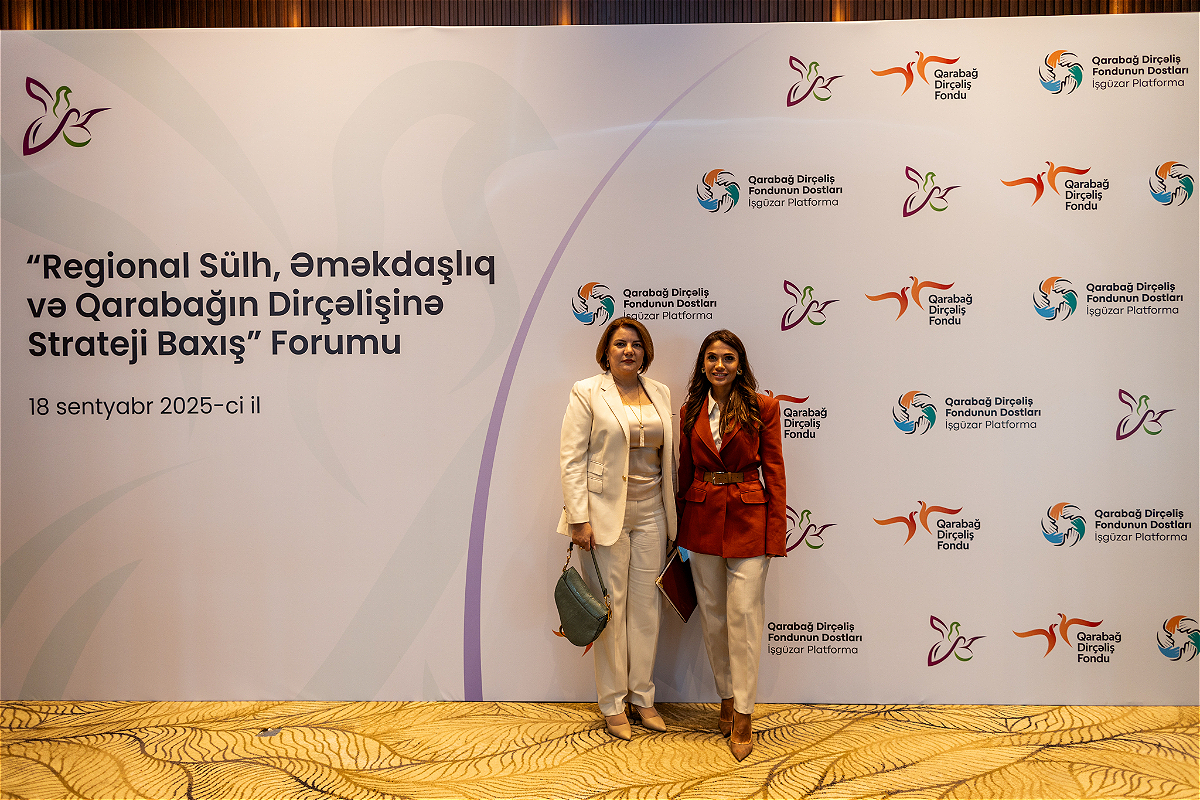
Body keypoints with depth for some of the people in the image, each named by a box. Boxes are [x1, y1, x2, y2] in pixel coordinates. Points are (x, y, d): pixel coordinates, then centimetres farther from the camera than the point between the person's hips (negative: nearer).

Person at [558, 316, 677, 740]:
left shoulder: (661, 393, 9)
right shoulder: (587, 393, -4)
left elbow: (668, 455, 14)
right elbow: (572, 458, -8)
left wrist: (671, 510, 13)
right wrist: (579, 518, -14)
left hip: (650, 512, 5)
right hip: (605, 512, -4)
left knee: (646, 604, 10)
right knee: (611, 607, 3)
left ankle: (642, 697, 26)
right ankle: (612, 705, 19)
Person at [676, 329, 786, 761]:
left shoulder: (762, 407, -3)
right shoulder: (690, 411, 7)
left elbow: (774, 471, -3)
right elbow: (685, 472, 11)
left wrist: (776, 532, -7)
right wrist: (681, 526, 11)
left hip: (748, 518, -3)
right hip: (702, 519, 4)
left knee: (744, 614, -4)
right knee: (712, 614, 11)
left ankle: (743, 717, 7)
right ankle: (726, 698, 28)